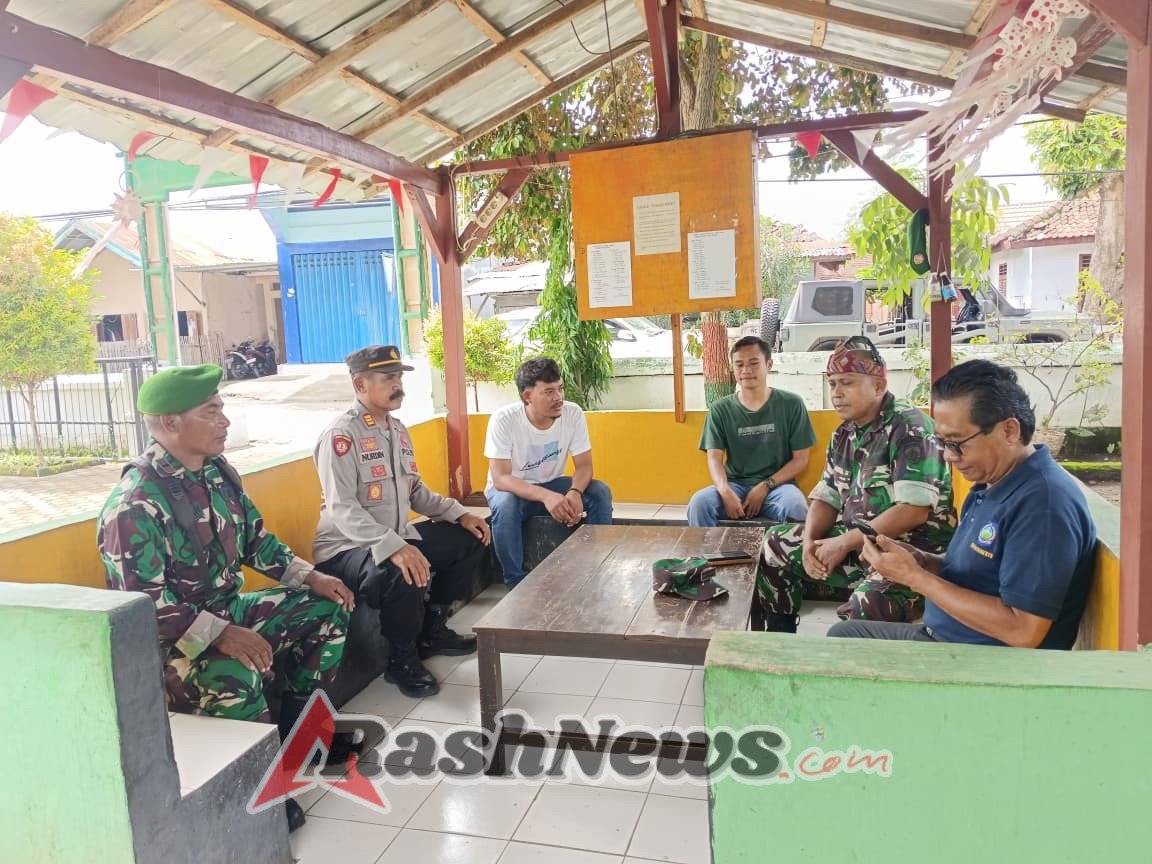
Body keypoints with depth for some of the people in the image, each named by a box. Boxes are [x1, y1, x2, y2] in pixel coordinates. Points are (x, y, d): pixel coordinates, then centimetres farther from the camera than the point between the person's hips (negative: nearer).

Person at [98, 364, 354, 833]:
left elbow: (255, 539, 12)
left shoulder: (218, 471, 2)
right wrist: (221, 635, -34)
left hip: (228, 609, 9)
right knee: (233, 674, -37)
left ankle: (296, 731, 18)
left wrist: (311, 577, 2)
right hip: (166, 638, -8)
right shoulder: (134, 505, -23)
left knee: (326, 609, 5)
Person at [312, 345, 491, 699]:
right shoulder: (340, 435, -18)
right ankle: (402, 660, -9)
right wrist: (393, 547, -40)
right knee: (403, 573, -38)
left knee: (469, 538, 6)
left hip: (397, 538, 9)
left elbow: (416, 490, 17)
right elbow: (342, 509, -27)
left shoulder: (398, 430, 10)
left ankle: (432, 629, 19)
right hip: (346, 547, -9)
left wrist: (460, 514, 3)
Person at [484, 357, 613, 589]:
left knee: (600, 492, -20)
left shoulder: (573, 413, -16)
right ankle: (516, 583, -18)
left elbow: (584, 466, -12)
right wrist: (546, 496, -46)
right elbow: (501, 478, -29)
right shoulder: (503, 420, -25)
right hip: (511, 489, -3)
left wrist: (574, 492, -36)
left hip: (553, 484, 3)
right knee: (505, 504, -36)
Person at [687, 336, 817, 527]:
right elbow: (714, 458, -1)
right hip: (735, 484, 1)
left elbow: (800, 459, 2)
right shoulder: (720, 409, 6)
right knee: (699, 503, -30)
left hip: (777, 485, -1)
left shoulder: (791, 404, 3)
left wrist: (765, 486, -12)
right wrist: (725, 492, -22)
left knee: (796, 507, -35)